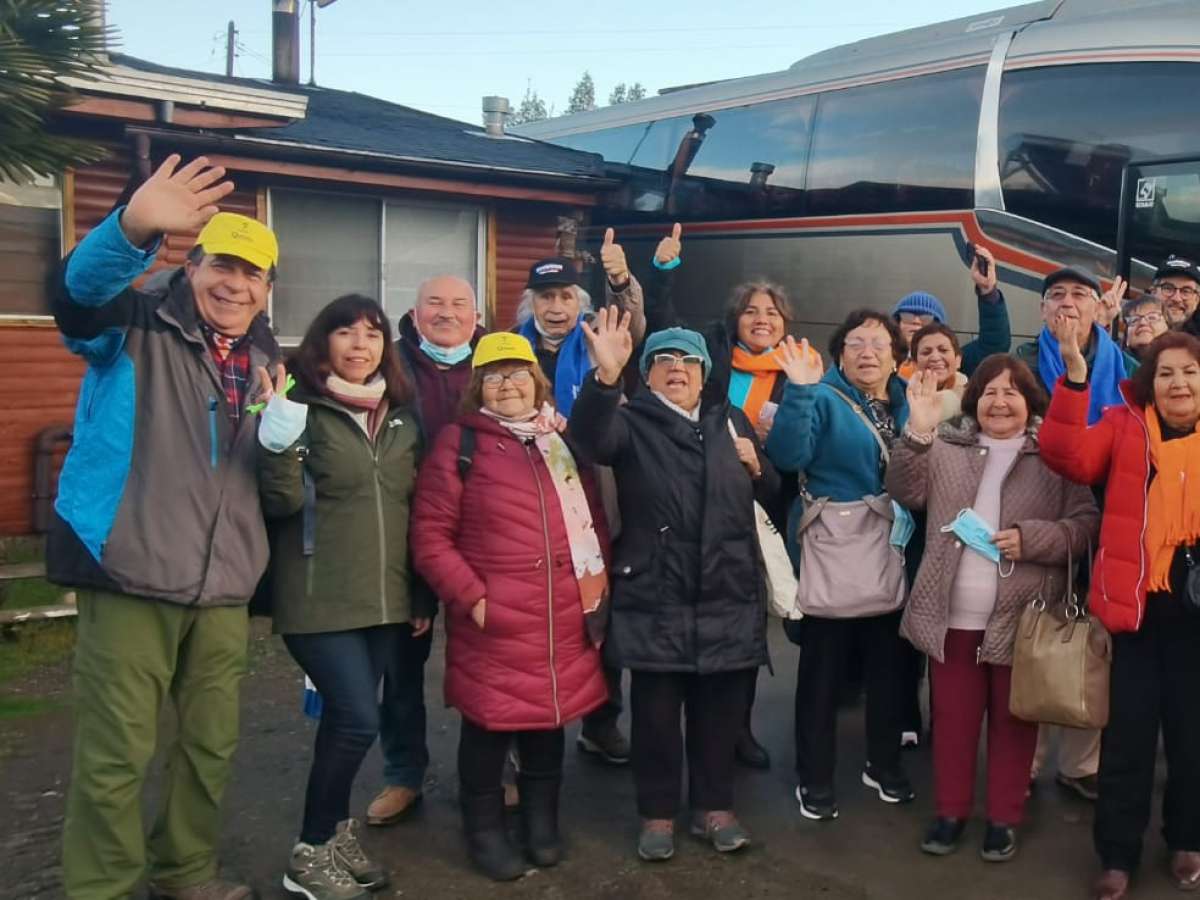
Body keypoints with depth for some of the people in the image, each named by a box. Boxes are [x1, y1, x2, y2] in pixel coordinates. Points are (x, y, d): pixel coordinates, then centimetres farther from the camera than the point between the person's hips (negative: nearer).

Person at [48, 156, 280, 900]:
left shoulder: (266, 359, 14)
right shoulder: (139, 329, -2)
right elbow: (80, 288, -29)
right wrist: (136, 226, -48)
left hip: (224, 588, 5)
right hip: (132, 578, -5)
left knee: (212, 744, 15)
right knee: (115, 755, -1)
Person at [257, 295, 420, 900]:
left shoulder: (402, 418, 11)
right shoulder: (305, 409, -6)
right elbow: (281, 503, -15)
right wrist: (279, 437, -29)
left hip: (385, 598, 6)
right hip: (321, 599, -5)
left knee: (345, 720, 13)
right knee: (358, 721, -10)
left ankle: (336, 834, 28)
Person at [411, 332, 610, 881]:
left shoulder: (563, 439, 11)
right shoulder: (460, 443, -5)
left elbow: (591, 516, 17)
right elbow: (430, 535, -7)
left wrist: (599, 581, 7)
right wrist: (470, 596, -13)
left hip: (564, 620, 5)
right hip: (494, 624, -4)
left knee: (549, 718, 16)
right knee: (490, 725, 5)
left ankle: (542, 822, 34)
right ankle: (485, 829, 26)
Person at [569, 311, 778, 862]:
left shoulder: (731, 421, 15)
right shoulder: (632, 422, 2)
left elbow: (770, 490, 23)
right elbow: (590, 435, -23)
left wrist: (755, 465, 0)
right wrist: (606, 375, -41)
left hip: (727, 594, 3)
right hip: (655, 596, -3)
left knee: (720, 708, 11)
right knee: (656, 710, 4)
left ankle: (714, 806, 27)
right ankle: (657, 812, 20)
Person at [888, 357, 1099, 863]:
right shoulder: (945, 444, 5)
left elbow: (1085, 525, -2)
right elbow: (906, 494, -6)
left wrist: (1031, 537, -19)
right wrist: (918, 432, -19)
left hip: (1020, 616, -1)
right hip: (953, 613, 2)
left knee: (1012, 720, 11)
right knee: (952, 716, 12)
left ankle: (1004, 819, 26)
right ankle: (951, 811, 27)